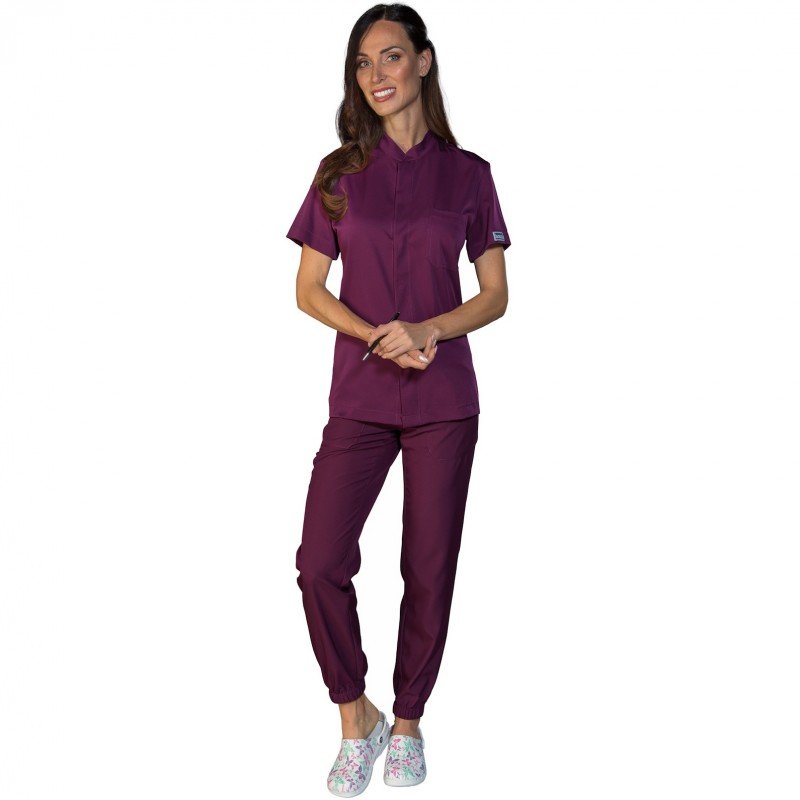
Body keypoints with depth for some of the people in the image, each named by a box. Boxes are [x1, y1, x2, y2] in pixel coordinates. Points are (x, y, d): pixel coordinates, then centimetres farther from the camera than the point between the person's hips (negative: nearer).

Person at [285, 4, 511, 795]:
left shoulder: (467, 173, 5)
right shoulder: (339, 173, 6)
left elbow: (495, 295, 5)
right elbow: (309, 290, 4)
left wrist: (428, 330, -14)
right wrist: (375, 336, -12)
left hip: (444, 400, 0)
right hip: (361, 396, 1)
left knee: (430, 569, 6)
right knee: (321, 563, -7)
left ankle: (408, 722, 27)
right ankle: (356, 717, 17)